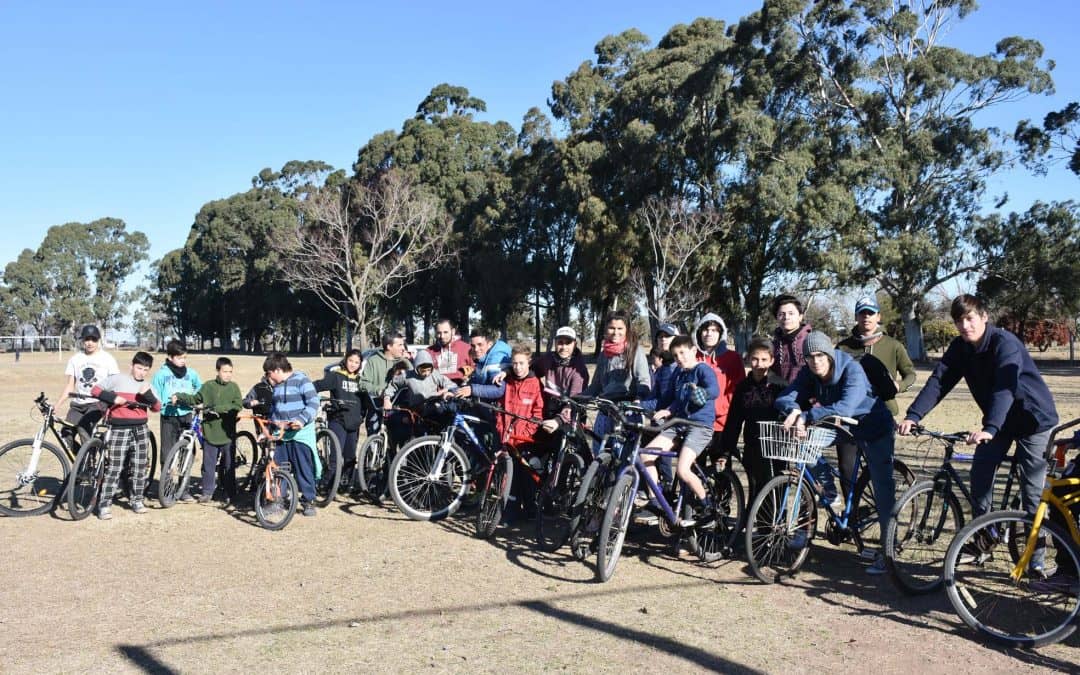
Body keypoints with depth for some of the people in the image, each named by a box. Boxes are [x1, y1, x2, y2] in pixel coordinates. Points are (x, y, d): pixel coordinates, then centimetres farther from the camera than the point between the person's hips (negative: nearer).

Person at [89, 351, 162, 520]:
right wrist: (113, 398, -15)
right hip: (119, 430, -4)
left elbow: (157, 407, 3)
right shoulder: (117, 379, 1)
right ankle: (104, 504, -1)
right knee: (114, 468, -6)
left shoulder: (146, 385, 12)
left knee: (140, 468, 8)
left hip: (140, 430, 4)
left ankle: (137, 500, 21)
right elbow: (95, 390, -3)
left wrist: (148, 394, -15)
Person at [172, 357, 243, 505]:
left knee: (229, 465, 8)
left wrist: (219, 409, -19)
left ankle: (230, 494, 18)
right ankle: (207, 492, 20)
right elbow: (195, 399, 12)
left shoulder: (233, 387, -1)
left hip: (228, 433, -1)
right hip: (210, 432, 1)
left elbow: (238, 405, -12)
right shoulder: (208, 386, 0)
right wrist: (179, 397, 1)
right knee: (208, 464, 7)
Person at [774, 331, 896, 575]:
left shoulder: (852, 370, -31)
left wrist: (807, 416, -54)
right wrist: (794, 410, -45)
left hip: (875, 428, -6)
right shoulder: (808, 374, -15)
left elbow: (845, 407, -46)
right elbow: (783, 399, -22)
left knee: (882, 485, -10)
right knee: (846, 478, 15)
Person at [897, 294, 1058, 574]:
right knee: (980, 476, -3)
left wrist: (989, 428, -53)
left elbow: (1005, 388, -39)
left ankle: (1037, 557, 6)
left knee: (1033, 490, -4)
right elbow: (938, 382, -16)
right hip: (997, 420, 6)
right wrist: (913, 415, -30)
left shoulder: (1005, 343, -26)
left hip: (1033, 418, -6)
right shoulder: (959, 348, -7)